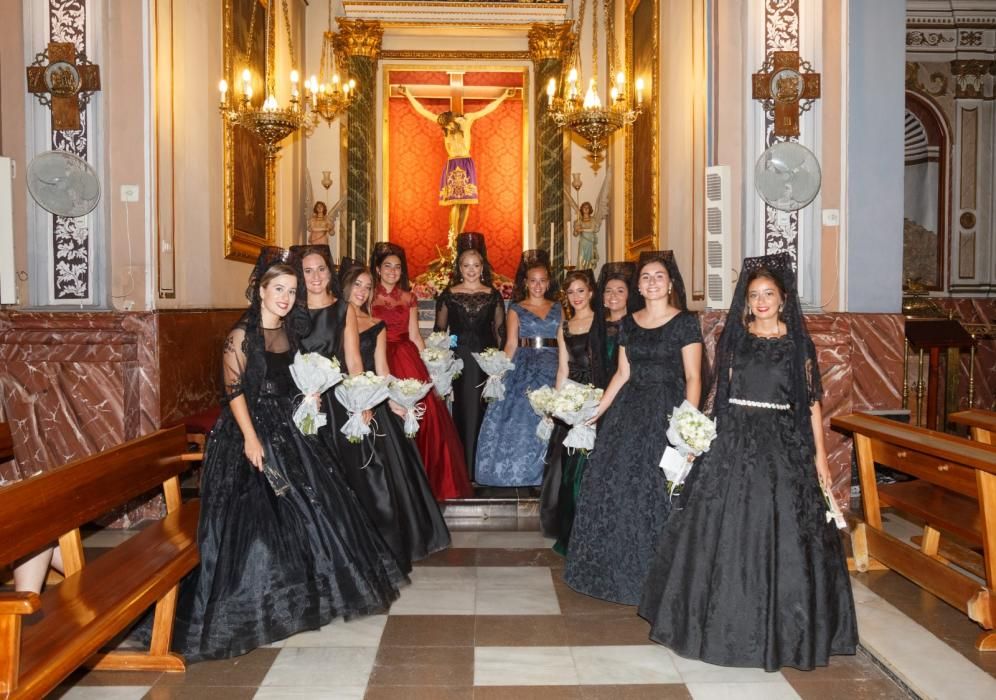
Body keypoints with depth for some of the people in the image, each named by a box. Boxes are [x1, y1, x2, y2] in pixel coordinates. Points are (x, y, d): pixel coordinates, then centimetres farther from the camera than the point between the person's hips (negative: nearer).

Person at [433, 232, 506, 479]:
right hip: (458, 361, -1)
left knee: (482, 411, 0)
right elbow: (439, 330, 8)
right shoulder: (448, 295, 5)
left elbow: (500, 331, 9)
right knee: (462, 413, -1)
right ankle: (462, 470, 7)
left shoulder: (493, 295, 7)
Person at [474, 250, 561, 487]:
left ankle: (543, 474, 8)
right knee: (520, 416, -5)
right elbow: (511, 344, 2)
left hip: (552, 368, 2)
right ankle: (517, 474, 4)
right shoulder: (516, 309, 6)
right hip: (523, 367, -1)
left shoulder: (557, 308, 12)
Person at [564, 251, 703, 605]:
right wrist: (596, 411, 9)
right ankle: (620, 568, 23)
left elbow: (693, 378, -8)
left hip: (667, 411, -5)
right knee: (615, 486, 6)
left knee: (656, 492, -2)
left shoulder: (685, 322, -4)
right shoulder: (628, 323, 11)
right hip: (628, 410, 5)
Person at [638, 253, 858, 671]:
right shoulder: (732, 338, 6)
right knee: (725, 532, 3)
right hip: (734, 443, 1)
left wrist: (819, 455, -2)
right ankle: (726, 621, 19)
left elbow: (812, 401, 2)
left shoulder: (798, 343, 3)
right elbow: (722, 394, 8)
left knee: (782, 536, 1)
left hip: (784, 447, -1)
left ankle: (780, 628, 18)